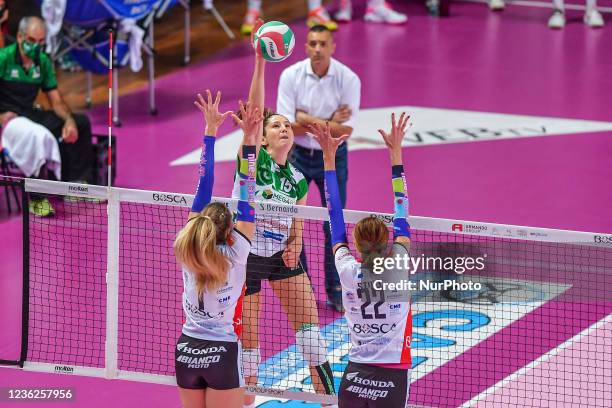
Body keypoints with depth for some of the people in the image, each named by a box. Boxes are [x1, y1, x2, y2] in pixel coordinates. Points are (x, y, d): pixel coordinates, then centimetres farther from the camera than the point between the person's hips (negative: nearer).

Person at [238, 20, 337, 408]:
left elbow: (297, 226, 10)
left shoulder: (297, 180, 3)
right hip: (246, 254, -4)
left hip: (281, 252, 4)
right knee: (247, 338, 0)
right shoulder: (254, 159, -10)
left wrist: (294, 245, -13)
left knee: (308, 322, -3)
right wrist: (260, 62, -33)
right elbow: (254, 111, -24)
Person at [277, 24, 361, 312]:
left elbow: (346, 130, -18)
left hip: (332, 158, -1)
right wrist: (328, 123, -21)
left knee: (334, 226, 3)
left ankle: (335, 290, 18)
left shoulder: (349, 79, -14)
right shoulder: (291, 75, -13)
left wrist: (310, 121, -24)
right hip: (297, 156, 1)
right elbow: (287, 127, -16)